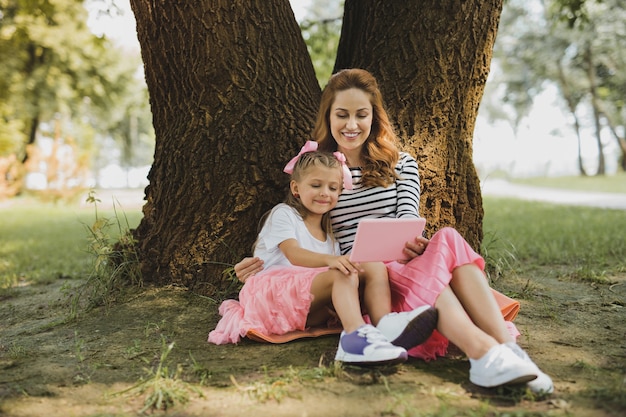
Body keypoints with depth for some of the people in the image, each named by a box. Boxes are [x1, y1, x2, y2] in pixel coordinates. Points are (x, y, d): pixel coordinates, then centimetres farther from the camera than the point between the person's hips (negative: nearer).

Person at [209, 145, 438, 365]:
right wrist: (329, 260, -34)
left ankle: (386, 324, -39)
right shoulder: (284, 214, 6)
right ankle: (357, 335, -56)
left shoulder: (330, 235, 26)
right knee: (343, 273, -32)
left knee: (375, 267, -14)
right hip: (273, 295, -6)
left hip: (310, 313, 6)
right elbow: (294, 255, -14)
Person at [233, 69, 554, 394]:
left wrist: (410, 243, -22)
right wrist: (263, 263, -3)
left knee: (447, 238, -32)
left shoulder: (400, 164, 19)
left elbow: (409, 217, 3)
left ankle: (506, 348, -44)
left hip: (405, 267, 3)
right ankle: (486, 355, -56)